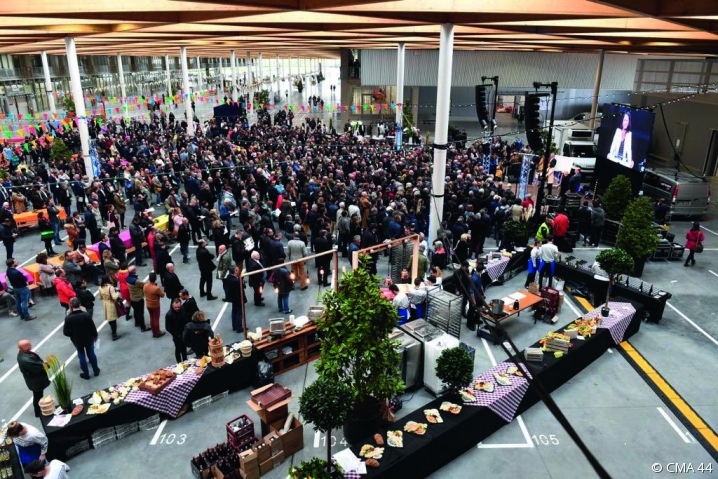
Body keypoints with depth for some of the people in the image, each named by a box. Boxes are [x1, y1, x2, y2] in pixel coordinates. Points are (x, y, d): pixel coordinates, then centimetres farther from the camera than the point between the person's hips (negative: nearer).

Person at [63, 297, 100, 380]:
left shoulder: (68, 318, -22)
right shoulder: (86, 315, -22)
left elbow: (65, 332, -14)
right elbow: (93, 327, -12)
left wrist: (73, 335, 6)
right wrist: (95, 335, 6)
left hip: (77, 340, 0)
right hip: (88, 338, 0)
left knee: (81, 356, 18)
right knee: (91, 354, 19)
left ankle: (86, 374, 31)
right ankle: (96, 371, 33)